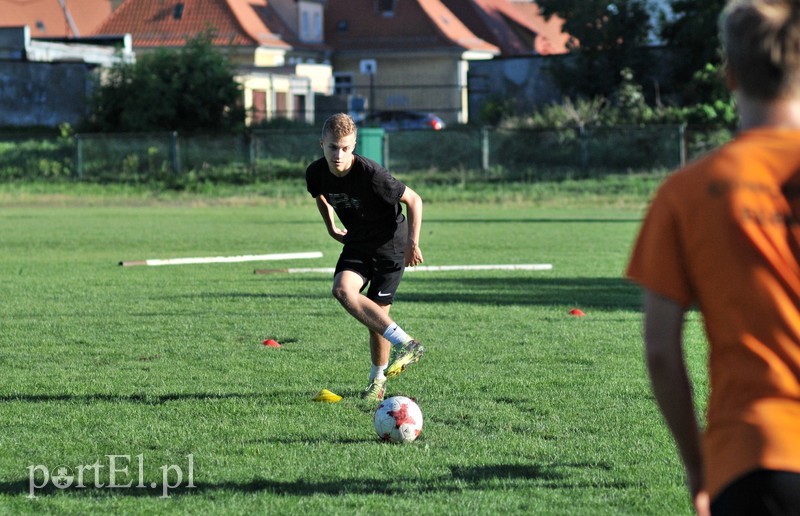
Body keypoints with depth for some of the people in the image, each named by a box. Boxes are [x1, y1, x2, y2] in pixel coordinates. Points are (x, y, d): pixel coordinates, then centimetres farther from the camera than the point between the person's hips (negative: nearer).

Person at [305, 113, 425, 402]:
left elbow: (414, 200, -15)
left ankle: (377, 379, 16)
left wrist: (413, 243, -14)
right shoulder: (316, 173, -13)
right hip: (357, 243, 4)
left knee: (377, 312, -5)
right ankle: (405, 344, -27)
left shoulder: (372, 175, -29)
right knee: (343, 290, -24)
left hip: (391, 243, -4)